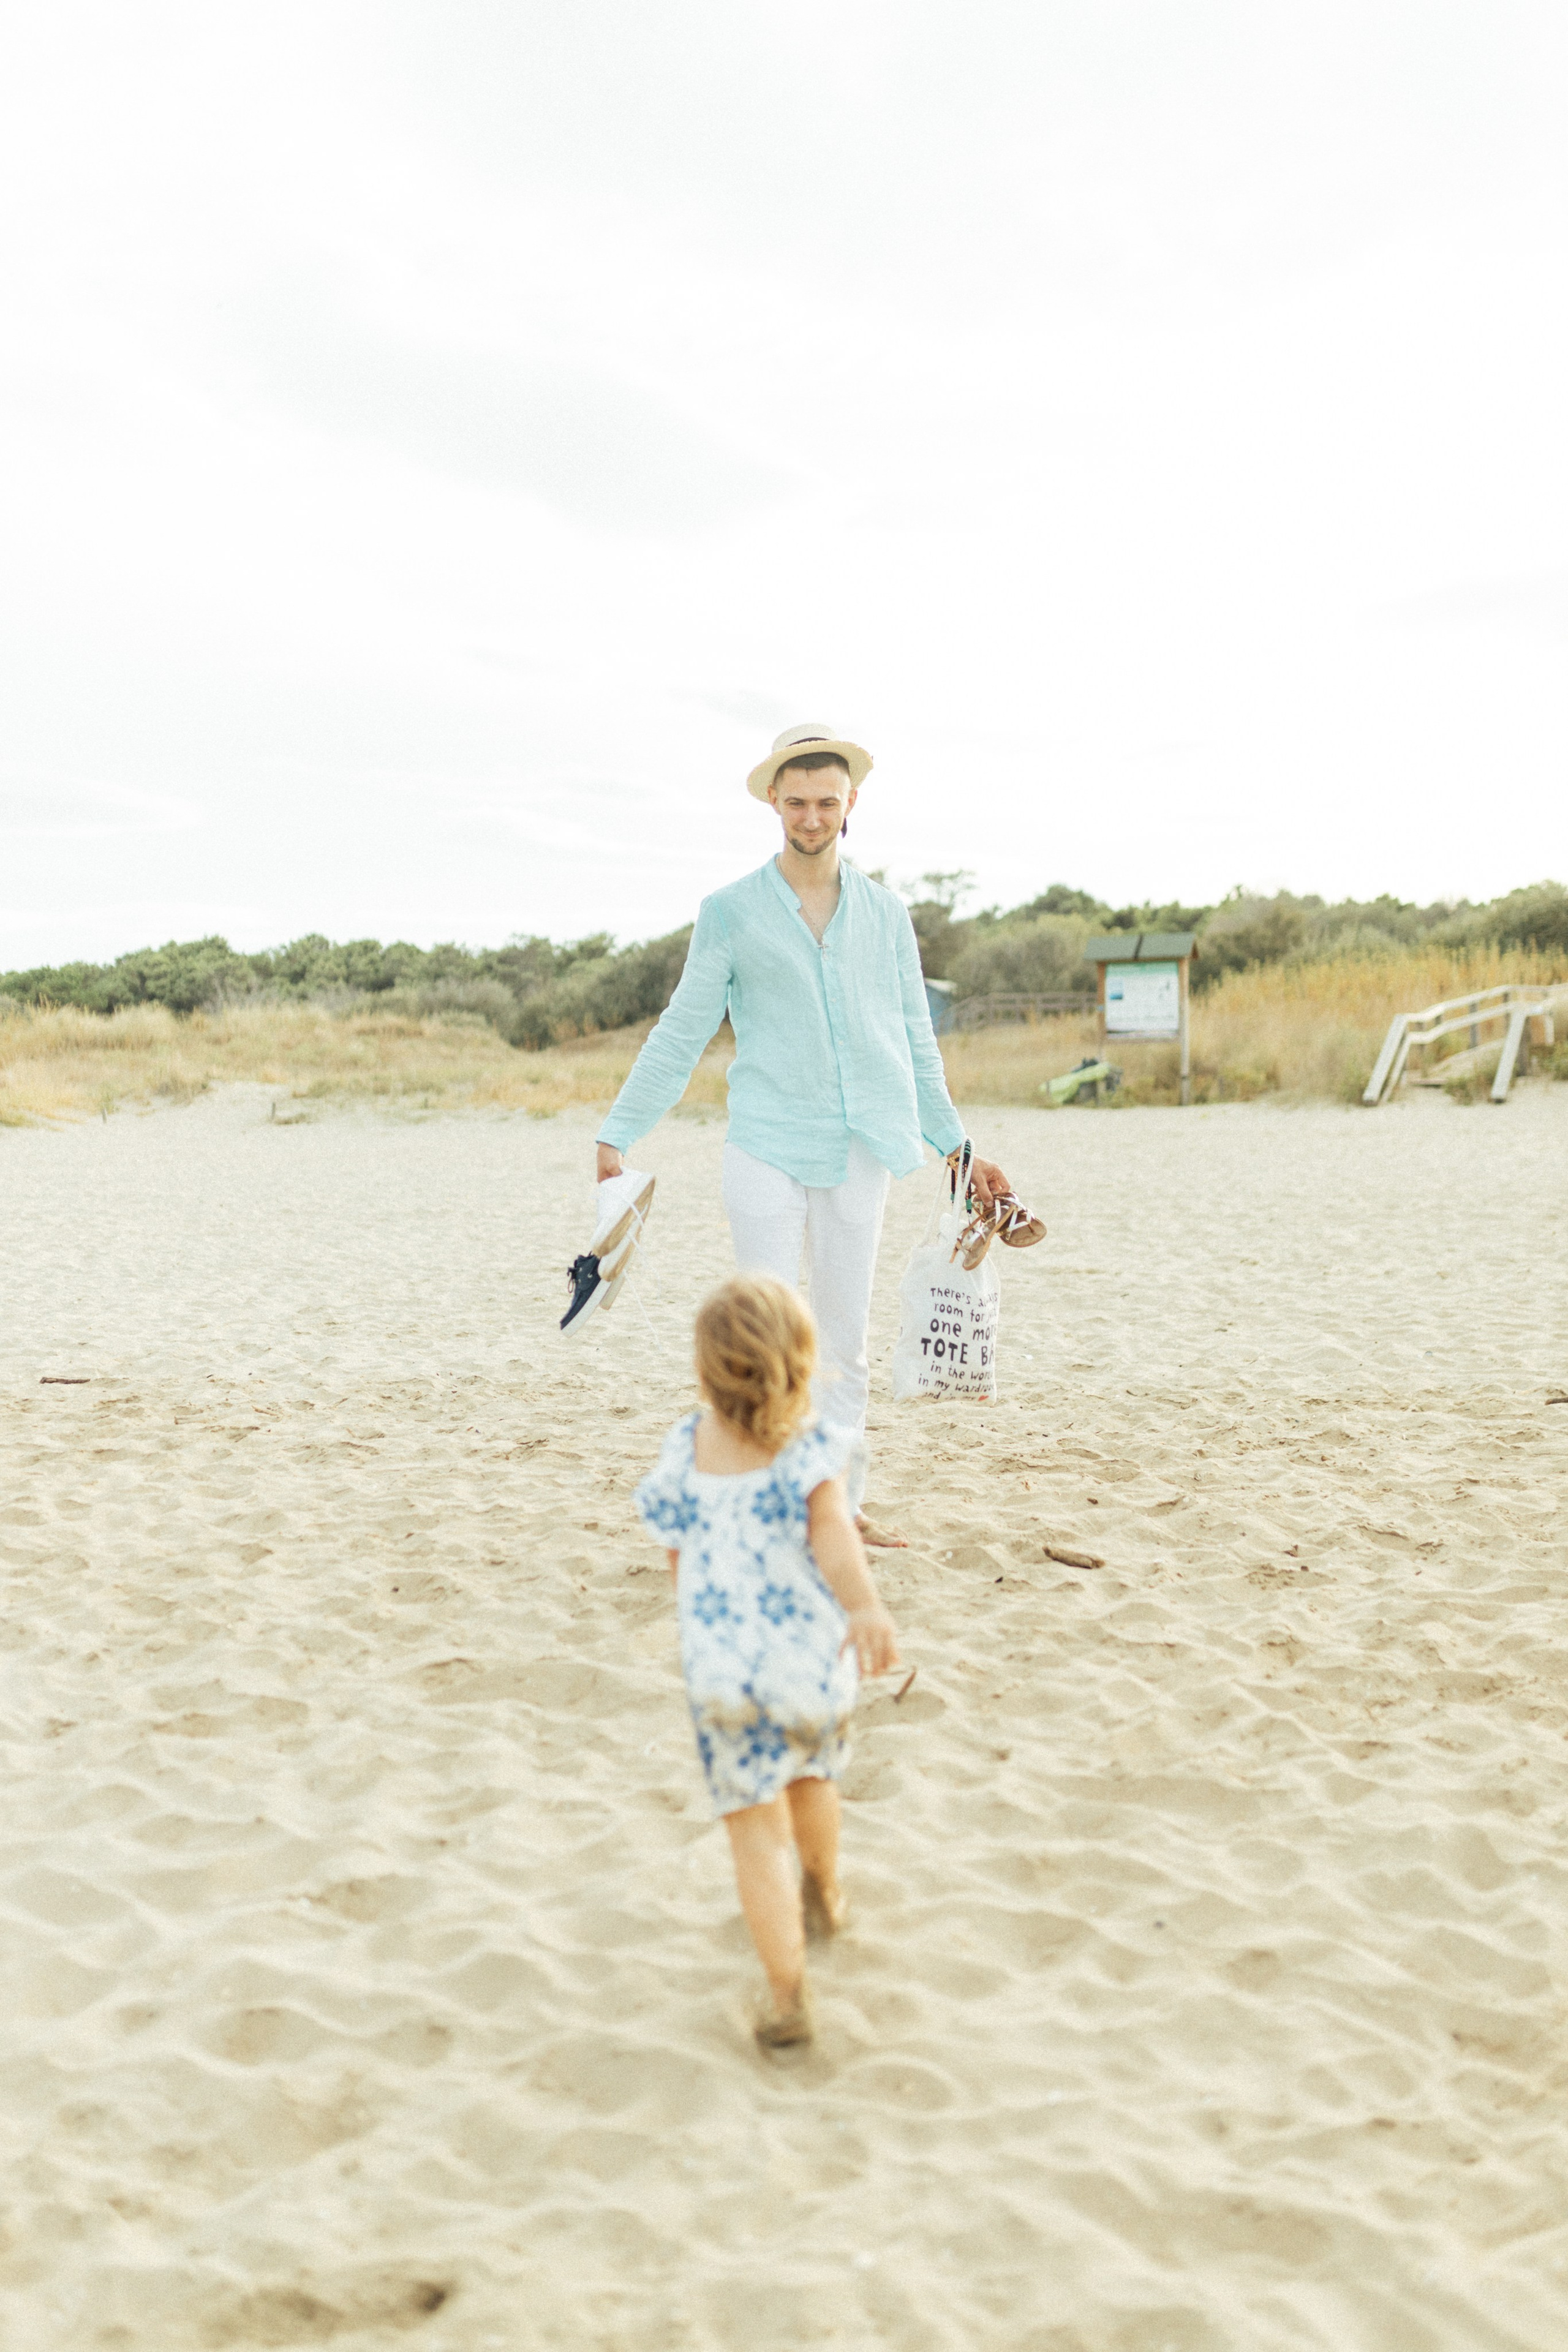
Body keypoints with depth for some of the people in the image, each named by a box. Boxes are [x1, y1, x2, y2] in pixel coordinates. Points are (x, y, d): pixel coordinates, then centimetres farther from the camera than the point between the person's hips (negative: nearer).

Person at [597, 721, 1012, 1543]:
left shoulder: (886, 913, 10)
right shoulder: (731, 912, 2)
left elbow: (916, 1045, 16)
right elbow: (680, 1036, 3)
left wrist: (958, 1147, 15)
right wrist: (615, 1136, -4)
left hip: (860, 1151, 3)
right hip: (766, 1149, -3)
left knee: (845, 1339, 9)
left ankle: (840, 1501, 17)